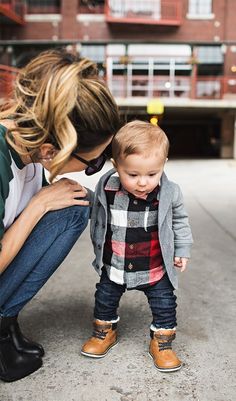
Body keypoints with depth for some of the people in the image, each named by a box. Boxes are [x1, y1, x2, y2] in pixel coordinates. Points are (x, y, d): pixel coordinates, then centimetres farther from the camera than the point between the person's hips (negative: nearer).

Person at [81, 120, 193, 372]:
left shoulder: (169, 193, -18)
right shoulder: (106, 188, -18)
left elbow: (179, 222, 2)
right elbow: (97, 220, 2)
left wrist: (182, 250, 4)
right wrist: (98, 248, 12)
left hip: (155, 268, -1)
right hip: (114, 265, 1)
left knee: (164, 304, 8)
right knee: (105, 299, 18)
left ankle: (162, 342, 32)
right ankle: (104, 332, 44)